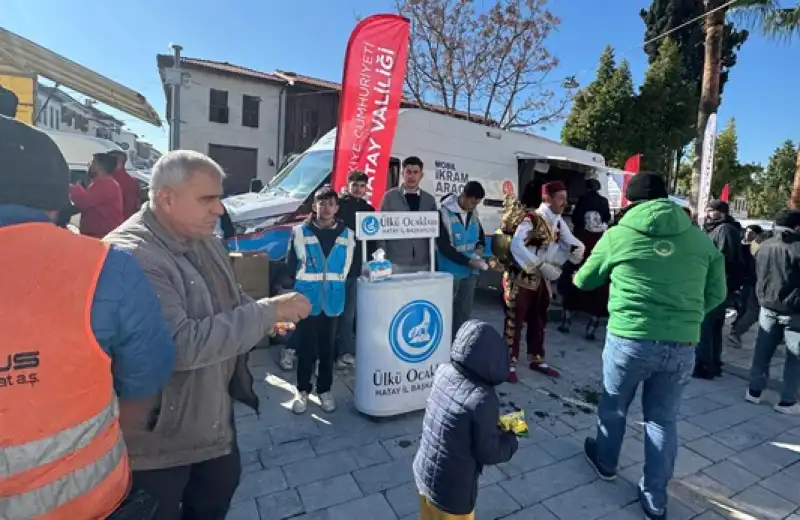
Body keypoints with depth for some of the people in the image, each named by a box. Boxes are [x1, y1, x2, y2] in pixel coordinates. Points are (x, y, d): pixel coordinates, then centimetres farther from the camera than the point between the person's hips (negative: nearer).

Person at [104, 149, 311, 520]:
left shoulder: (206, 241, 1)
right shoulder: (130, 255, -27)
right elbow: (178, 346, -34)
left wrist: (269, 315, -6)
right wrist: (266, 312, -29)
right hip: (158, 432, -7)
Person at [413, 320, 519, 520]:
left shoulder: (443, 372, -12)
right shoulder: (483, 399, -31)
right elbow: (488, 453, -17)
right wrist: (511, 439, 1)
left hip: (423, 472, 5)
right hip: (452, 490, -5)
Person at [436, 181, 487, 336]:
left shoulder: (473, 213, 4)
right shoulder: (443, 213, -15)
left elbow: (480, 233, 21)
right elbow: (444, 247, -18)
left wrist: (480, 246, -2)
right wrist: (468, 261, -20)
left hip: (470, 271, 6)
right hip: (450, 271, -6)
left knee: (464, 310, 14)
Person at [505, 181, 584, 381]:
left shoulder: (558, 222, 6)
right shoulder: (531, 219, -18)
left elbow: (572, 242, 11)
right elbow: (516, 246, -31)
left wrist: (576, 249, -13)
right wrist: (542, 265, -30)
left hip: (542, 280, 8)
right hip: (522, 278, -8)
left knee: (539, 321, 17)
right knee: (515, 321, 0)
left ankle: (536, 359, 33)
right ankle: (509, 363, 12)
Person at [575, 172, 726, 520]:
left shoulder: (618, 235, -4)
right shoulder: (699, 239, 4)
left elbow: (584, 281, 8)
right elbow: (717, 294, 12)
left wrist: (576, 277, 32)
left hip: (629, 339, -3)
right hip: (682, 346, 3)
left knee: (613, 406, 22)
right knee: (663, 420, 19)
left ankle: (605, 462, 45)